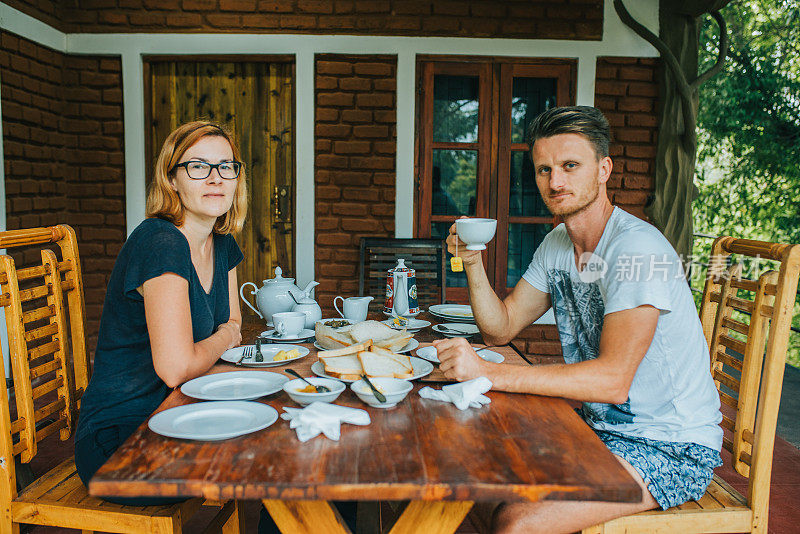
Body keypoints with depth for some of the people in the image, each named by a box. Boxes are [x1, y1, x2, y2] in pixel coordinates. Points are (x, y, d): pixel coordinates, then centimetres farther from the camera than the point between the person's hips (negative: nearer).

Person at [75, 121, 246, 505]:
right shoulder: (160, 244, -22)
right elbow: (176, 368, -29)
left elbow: (234, 329, 15)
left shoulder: (222, 244, 5)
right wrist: (223, 337, -9)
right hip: (119, 441, -8)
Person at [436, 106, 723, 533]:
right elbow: (500, 329, 7)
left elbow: (613, 380, -32)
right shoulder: (557, 245, 5)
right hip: (600, 427, 7)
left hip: (672, 449, -7)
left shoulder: (638, 248, -23)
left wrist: (489, 373, -37)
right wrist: (473, 262, -9)